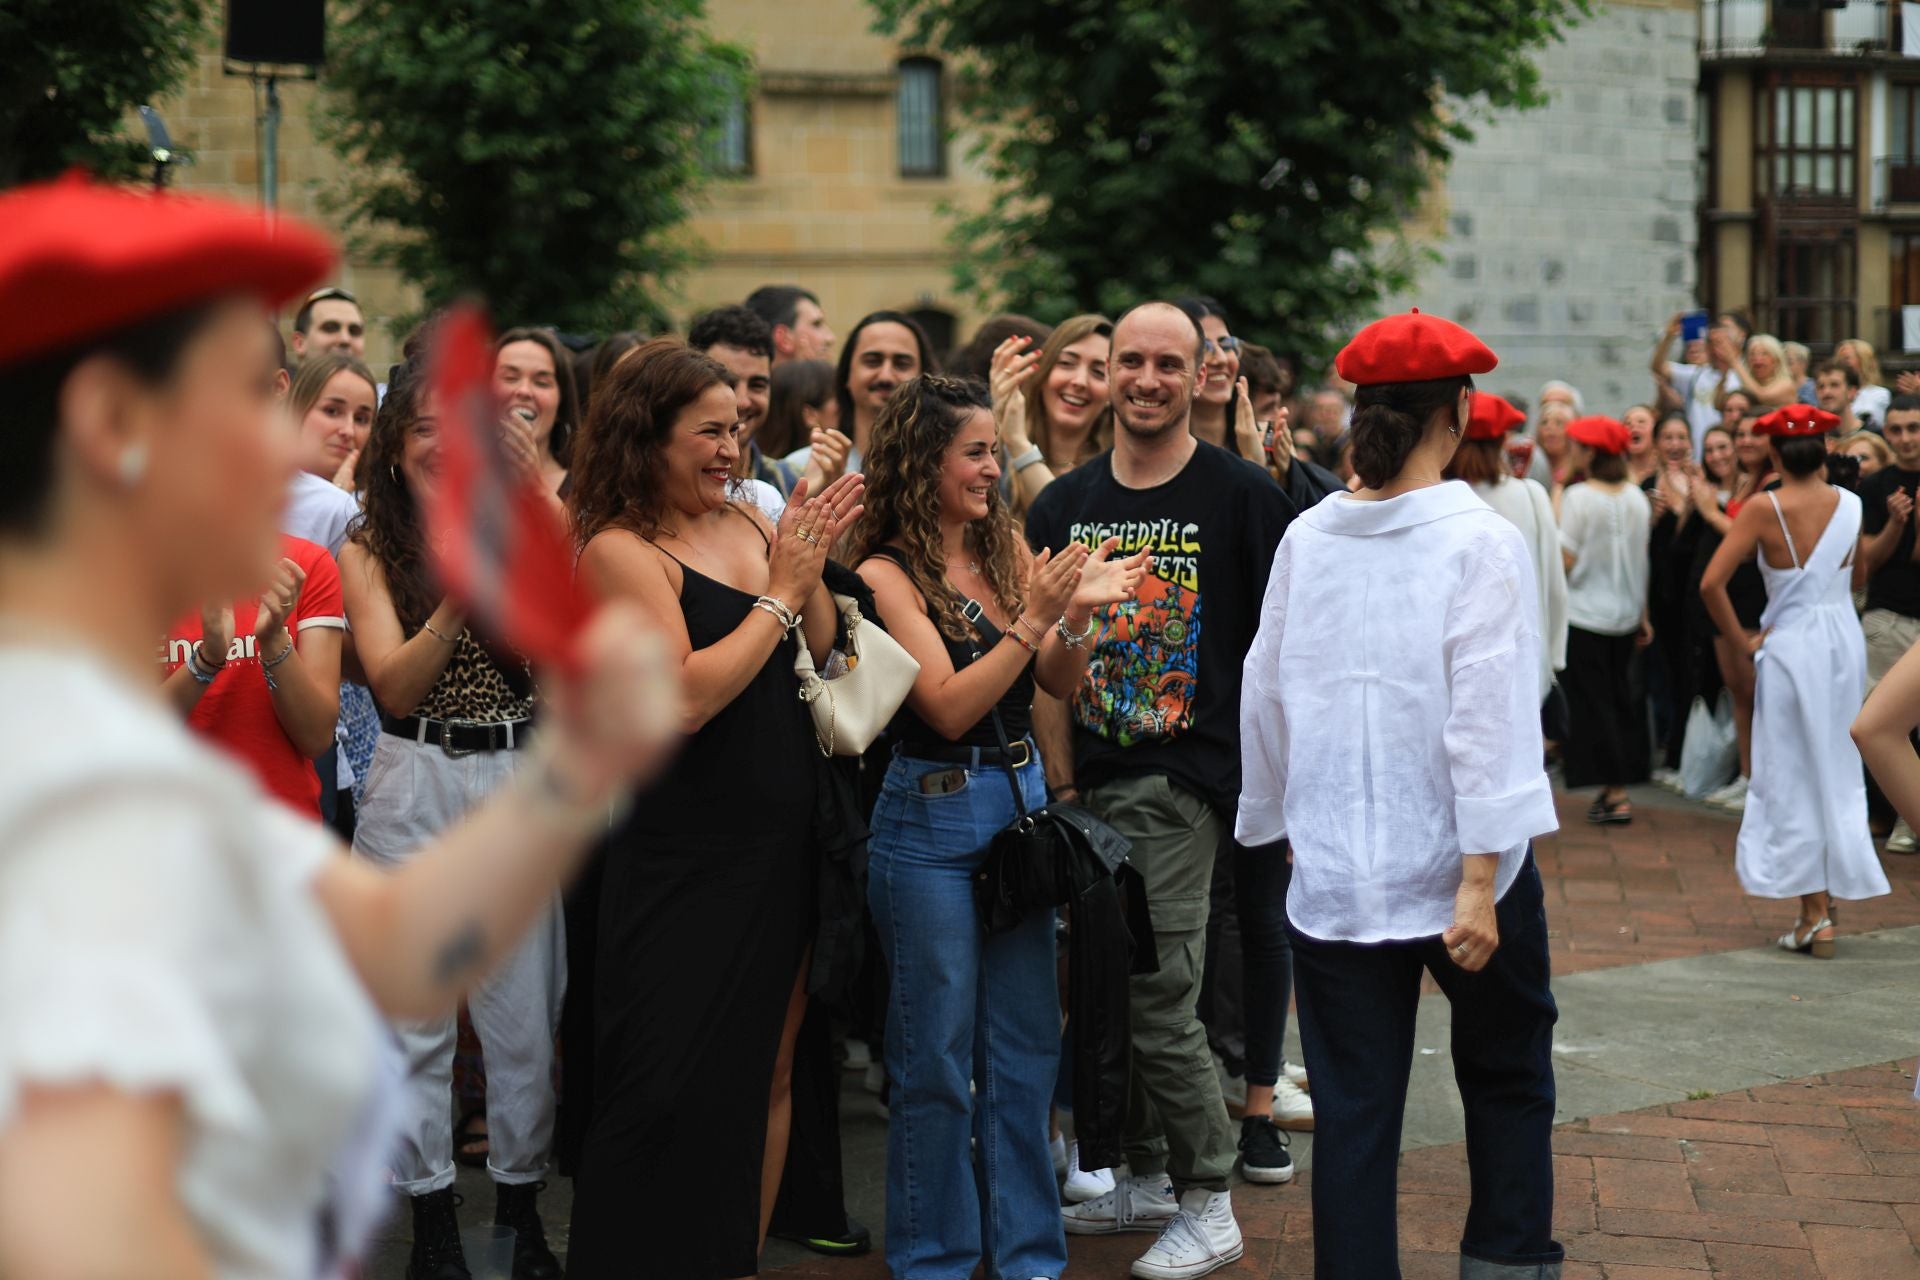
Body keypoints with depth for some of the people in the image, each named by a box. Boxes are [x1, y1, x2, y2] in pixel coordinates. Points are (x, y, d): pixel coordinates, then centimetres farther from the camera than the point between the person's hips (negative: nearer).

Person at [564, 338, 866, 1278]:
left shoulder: (746, 521, 8)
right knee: (674, 1087, -2)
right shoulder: (620, 549, -13)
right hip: (687, 853, -7)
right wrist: (781, 591, -15)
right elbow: (684, 699, -21)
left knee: (769, 1070, 13)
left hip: (781, 838, 7)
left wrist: (810, 564, -6)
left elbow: (820, 653, 11)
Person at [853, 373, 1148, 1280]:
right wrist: (1034, 618, -23)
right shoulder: (888, 574, -11)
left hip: (1022, 799, 6)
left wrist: (1078, 613, -13)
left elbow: (1059, 684, 6)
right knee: (937, 1057, 4)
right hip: (934, 820, -6)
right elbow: (949, 706, -17)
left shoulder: (1006, 550, 6)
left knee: (1026, 1049, 11)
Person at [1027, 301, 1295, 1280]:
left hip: (1185, 777, -5)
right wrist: (1053, 750, 3)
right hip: (1088, 781, 6)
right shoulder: (1065, 503, 9)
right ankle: (1146, 1177, 27)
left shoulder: (1241, 495, -4)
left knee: (1158, 998, -9)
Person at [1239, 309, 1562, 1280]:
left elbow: (1265, 697, 7)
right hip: (1452, 864, -3)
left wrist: (1286, 825, 21)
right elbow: (1487, 718, -16)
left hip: (1334, 874, 3)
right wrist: (1481, 880, -17)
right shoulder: (1479, 542, -11)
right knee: (1507, 1075, 17)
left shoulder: (1306, 540, 1)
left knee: (1352, 1110, 7)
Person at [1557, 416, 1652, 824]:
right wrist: (1644, 614, 18)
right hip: (1625, 614, 6)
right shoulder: (1637, 498, 3)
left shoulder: (1578, 497, -15)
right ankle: (1618, 785, 15)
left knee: (1592, 701, 0)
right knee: (1620, 696, 14)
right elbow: (1642, 560, 10)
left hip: (1584, 613, -6)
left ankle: (1614, 794, -3)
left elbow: (1566, 560, -15)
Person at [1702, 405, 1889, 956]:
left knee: (1794, 775, 4)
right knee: (1838, 771, 14)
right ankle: (1827, 901, 19)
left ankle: (1815, 912, 2)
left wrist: (1741, 639, -5)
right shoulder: (1850, 505, 0)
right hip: (1844, 639, 4)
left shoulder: (1765, 509, -11)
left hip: (1791, 643, -4)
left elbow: (1711, 583, -17)